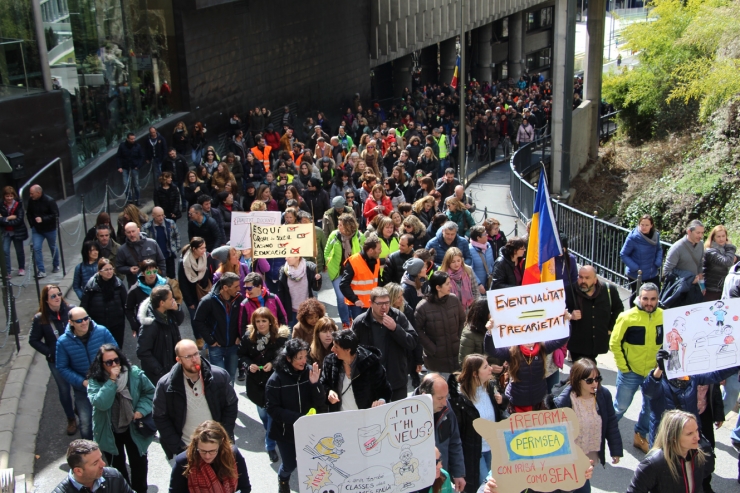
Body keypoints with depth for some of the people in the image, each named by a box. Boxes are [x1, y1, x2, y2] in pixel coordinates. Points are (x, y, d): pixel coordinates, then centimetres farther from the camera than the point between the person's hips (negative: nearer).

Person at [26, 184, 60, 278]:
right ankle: (41, 271, -7)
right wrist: (32, 224, 0)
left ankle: (56, 266, 36)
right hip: (37, 230, 3)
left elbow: (55, 215, -18)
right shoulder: (31, 201, -4)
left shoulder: (50, 201, -18)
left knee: (53, 248, 14)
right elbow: (29, 214, 11)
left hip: (50, 229, -3)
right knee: (36, 248, -9)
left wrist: (43, 219, -26)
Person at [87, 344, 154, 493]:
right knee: (117, 467, 18)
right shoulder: (95, 381, -16)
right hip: (110, 433, -1)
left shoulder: (134, 374, -13)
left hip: (133, 429, 1)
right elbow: (101, 404, -32)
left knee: (139, 464, 15)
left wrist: (142, 410, -15)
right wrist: (112, 380, -34)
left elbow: (150, 392, -1)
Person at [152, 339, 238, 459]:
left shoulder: (219, 376, -10)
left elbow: (231, 405, 1)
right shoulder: (165, 385, -13)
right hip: (186, 449, -1)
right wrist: (179, 447, -8)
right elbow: (160, 418, -5)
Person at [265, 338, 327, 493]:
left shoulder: (310, 372, -12)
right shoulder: (276, 379, -17)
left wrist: (315, 383, -29)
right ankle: (283, 479, 48)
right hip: (286, 430, -2)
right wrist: (297, 418, -25)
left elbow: (320, 404, -11)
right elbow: (272, 408, -15)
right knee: (290, 465, 13)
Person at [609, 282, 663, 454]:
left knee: (650, 408, 16)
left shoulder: (664, 316, -8)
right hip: (630, 372, -3)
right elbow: (614, 343, -9)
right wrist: (622, 366, -9)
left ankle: (640, 436, 37)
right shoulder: (627, 317, -16)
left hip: (655, 373, 3)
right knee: (620, 407, 9)